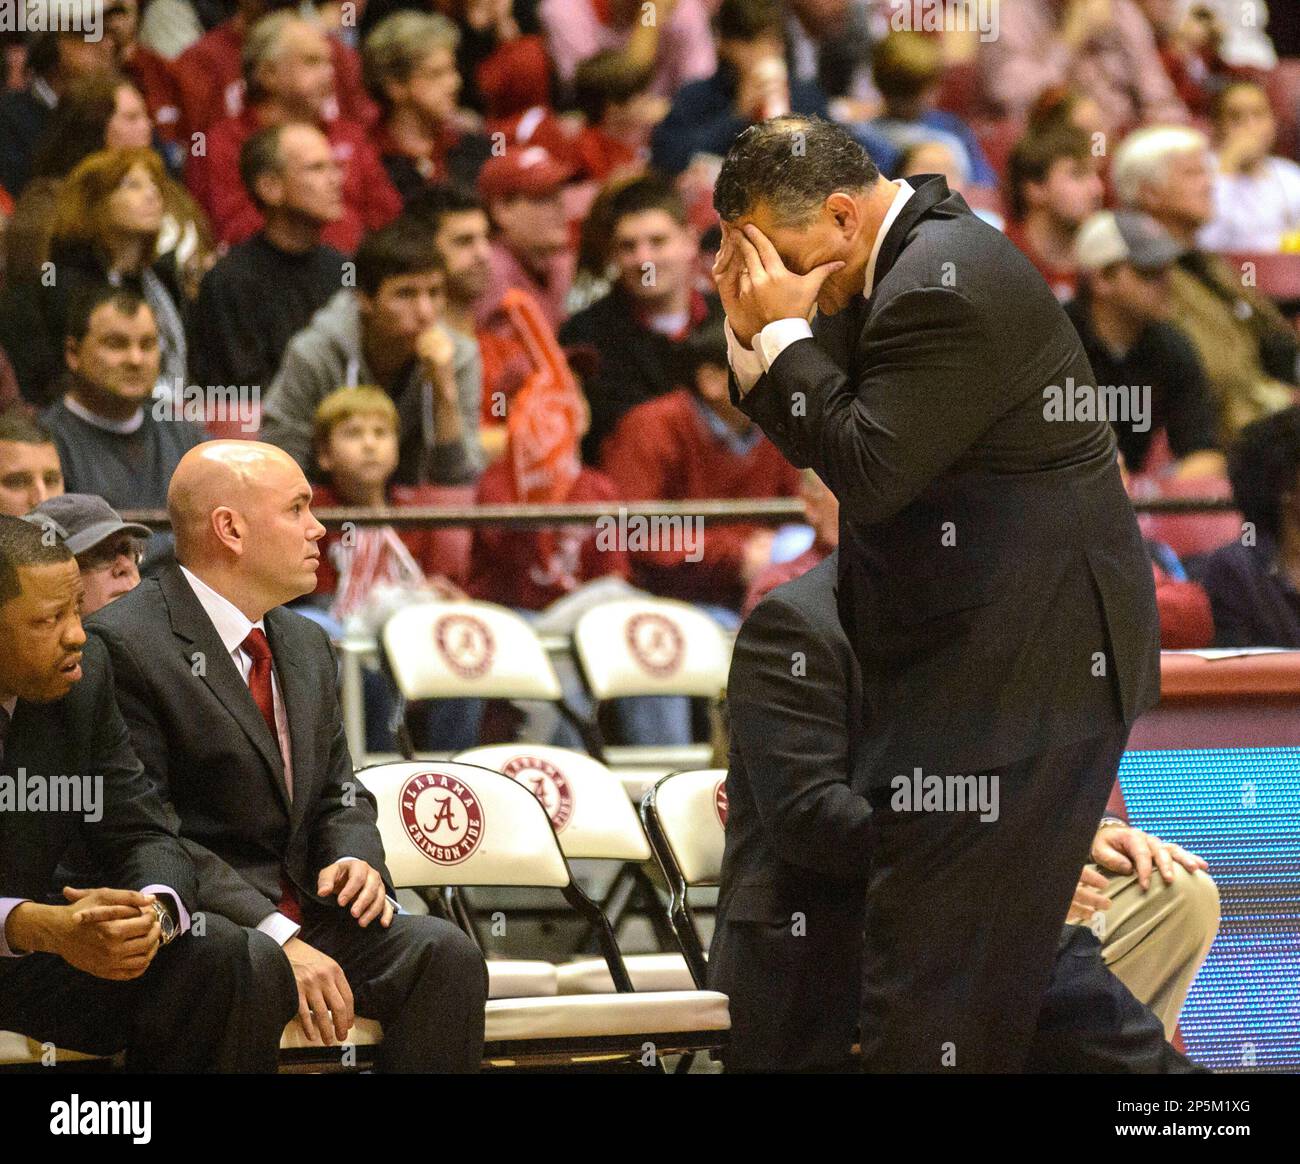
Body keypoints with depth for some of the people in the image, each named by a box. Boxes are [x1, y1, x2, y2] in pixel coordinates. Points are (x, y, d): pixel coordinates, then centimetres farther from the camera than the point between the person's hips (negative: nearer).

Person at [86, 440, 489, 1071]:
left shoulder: (306, 646, 18)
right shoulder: (124, 644, -10)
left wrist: (356, 859, -2)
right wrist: (274, 937, -23)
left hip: (300, 915, 7)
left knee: (446, 954, -18)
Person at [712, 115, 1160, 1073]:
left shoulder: (943, 290, -20)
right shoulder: (913, 258, 12)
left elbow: (867, 470, -22)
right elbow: (811, 438, 16)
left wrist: (788, 329, -15)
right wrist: (757, 333, 0)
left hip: (1025, 666, -11)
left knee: (926, 966, -11)